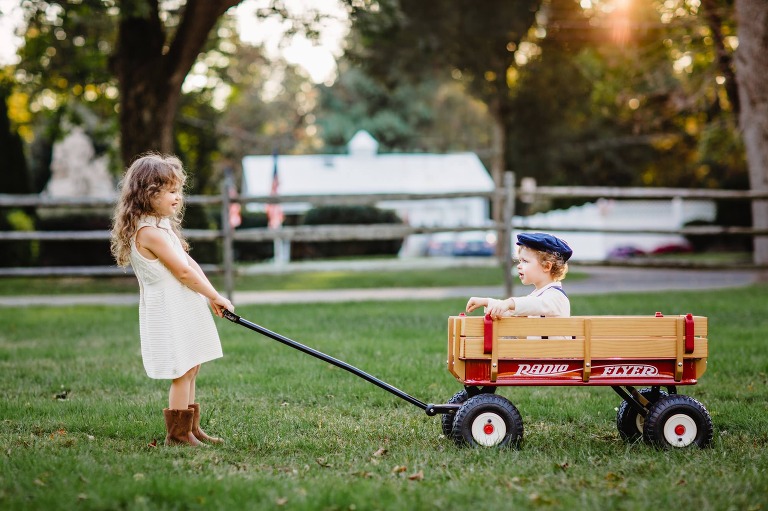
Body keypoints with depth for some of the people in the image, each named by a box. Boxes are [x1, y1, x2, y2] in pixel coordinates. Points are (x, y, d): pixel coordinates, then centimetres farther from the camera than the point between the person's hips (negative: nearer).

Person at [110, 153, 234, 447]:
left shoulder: (162, 225, 14)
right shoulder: (149, 232, -19)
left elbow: (190, 263, 14)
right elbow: (182, 271, -18)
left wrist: (211, 298, 6)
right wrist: (215, 296, -9)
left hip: (182, 310, 10)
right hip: (168, 311, -10)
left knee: (189, 372, 15)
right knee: (182, 373, -5)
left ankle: (190, 429, 23)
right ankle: (178, 434, 3)